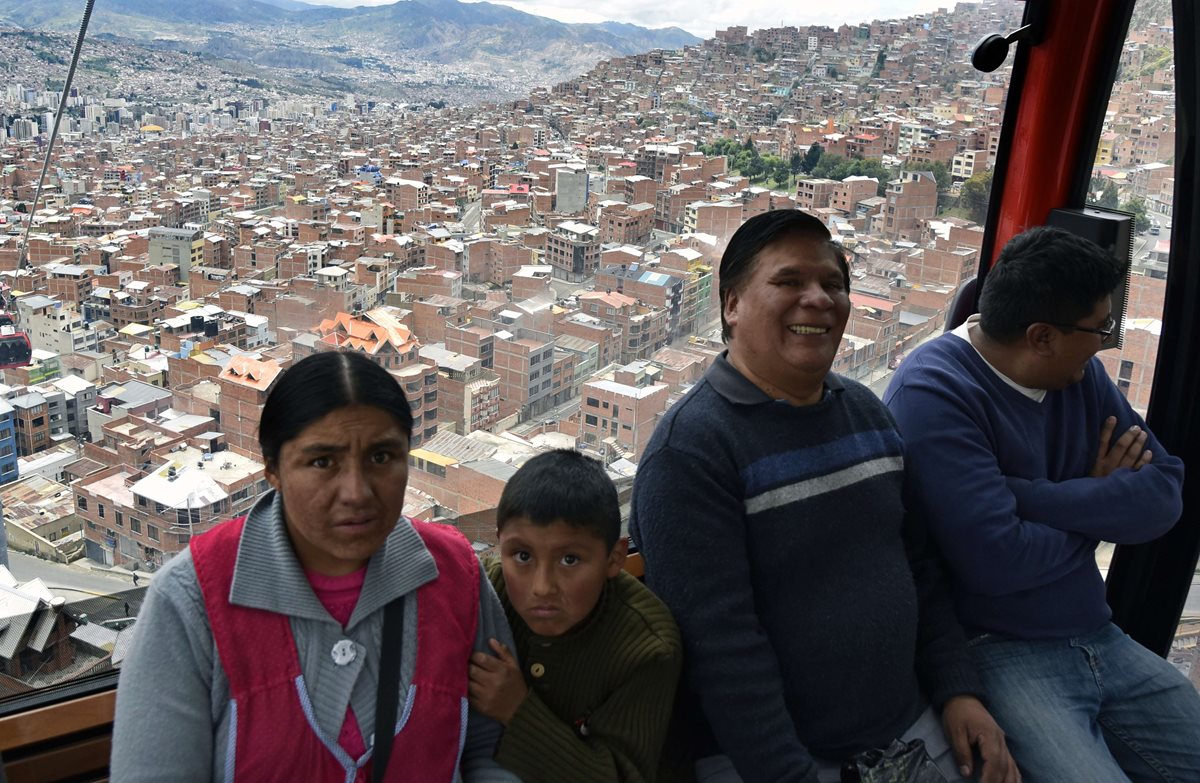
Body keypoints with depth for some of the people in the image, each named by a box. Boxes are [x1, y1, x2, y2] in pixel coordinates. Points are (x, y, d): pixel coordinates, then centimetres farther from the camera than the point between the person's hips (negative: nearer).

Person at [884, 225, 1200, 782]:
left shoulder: (1080, 374, 6)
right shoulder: (933, 392, -19)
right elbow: (995, 560, -26)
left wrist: (1029, 495, -17)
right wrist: (1098, 503, -7)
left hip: (1099, 639, 7)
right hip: (997, 651, -7)